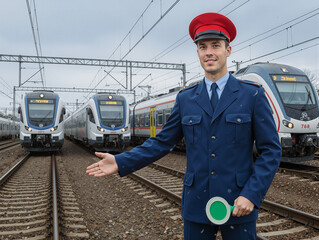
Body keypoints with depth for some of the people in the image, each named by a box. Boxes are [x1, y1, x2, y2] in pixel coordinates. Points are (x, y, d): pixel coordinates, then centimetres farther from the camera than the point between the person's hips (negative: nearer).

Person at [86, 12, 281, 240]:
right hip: (196, 206, 2)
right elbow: (162, 142, 7)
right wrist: (121, 162, -2)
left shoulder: (253, 94, -4)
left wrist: (251, 196, -13)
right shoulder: (185, 99, 4)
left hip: (239, 206, -2)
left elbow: (271, 150, -4)